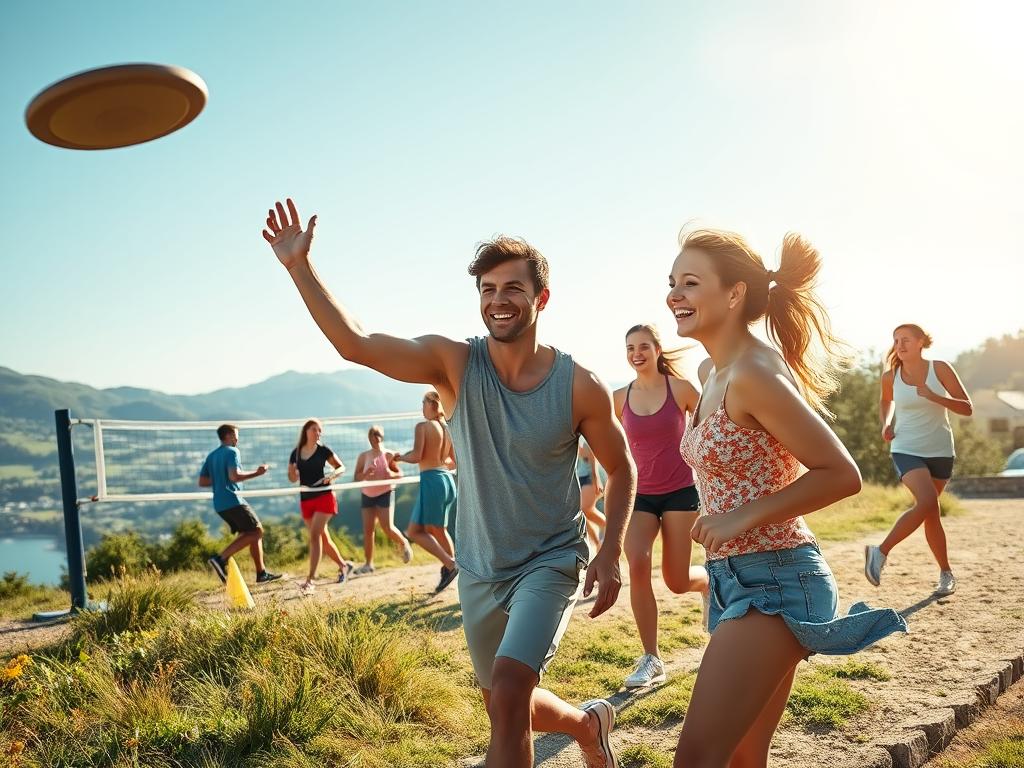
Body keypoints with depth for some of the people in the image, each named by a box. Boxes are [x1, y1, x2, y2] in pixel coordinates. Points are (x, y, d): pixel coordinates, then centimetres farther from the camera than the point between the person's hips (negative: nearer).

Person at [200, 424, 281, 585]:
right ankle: (221, 559, -18)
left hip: (219, 504, 9)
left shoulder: (211, 456, 19)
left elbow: (202, 482, 17)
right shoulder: (232, 452, -6)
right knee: (256, 531, -8)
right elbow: (234, 476, -21)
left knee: (254, 533, 11)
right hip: (232, 500, -9)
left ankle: (261, 573, 9)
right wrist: (256, 473, -11)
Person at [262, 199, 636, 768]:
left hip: (552, 562, -3)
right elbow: (355, 343, -24)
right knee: (507, 705, 20)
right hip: (479, 569, 4)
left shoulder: (580, 387, -14)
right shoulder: (455, 364, -12)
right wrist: (299, 266, -30)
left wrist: (611, 554, -10)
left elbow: (622, 470, -1)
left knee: (507, 695, -22)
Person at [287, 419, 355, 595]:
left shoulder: (323, 450, -3)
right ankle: (343, 565, 35)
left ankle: (310, 580, -18)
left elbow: (341, 467, 4)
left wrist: (332, 475, -16)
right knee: (323, 538, 13)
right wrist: (294, 473, -11)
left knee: (314, 535, -16)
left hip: (323, 496, -5)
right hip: (305, 500, 5)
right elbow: (292, 478, 12)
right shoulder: (296, 454, 6)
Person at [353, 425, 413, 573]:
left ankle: (404, 543, 19)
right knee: (367, 529, -2)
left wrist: (391, 474, -22)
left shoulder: (389, 455, -3)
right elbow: (357, 478, -1)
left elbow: (400, 474, -1)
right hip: (367, 495, 3)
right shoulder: (364, 456, 2)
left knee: (388, 527, -12)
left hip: (385, 494, -3)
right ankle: (368, 564, 4)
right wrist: (365, 473, -22)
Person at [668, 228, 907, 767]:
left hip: (772, 581, -9)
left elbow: (841, 474, -18)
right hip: (734, 577, 10)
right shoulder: (717, 374, 10)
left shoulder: (754, 374, -18)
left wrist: (742, 517, -20)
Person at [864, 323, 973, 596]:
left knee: (928, 508, 8)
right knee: (928, 504, -22)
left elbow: (967, 408, -8)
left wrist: (933, 397, -23)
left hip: (940, 451, 1)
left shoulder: (939, 369, -6)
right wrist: (886, 424, 2)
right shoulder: (890, 377, -2)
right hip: (907, 450, -1)